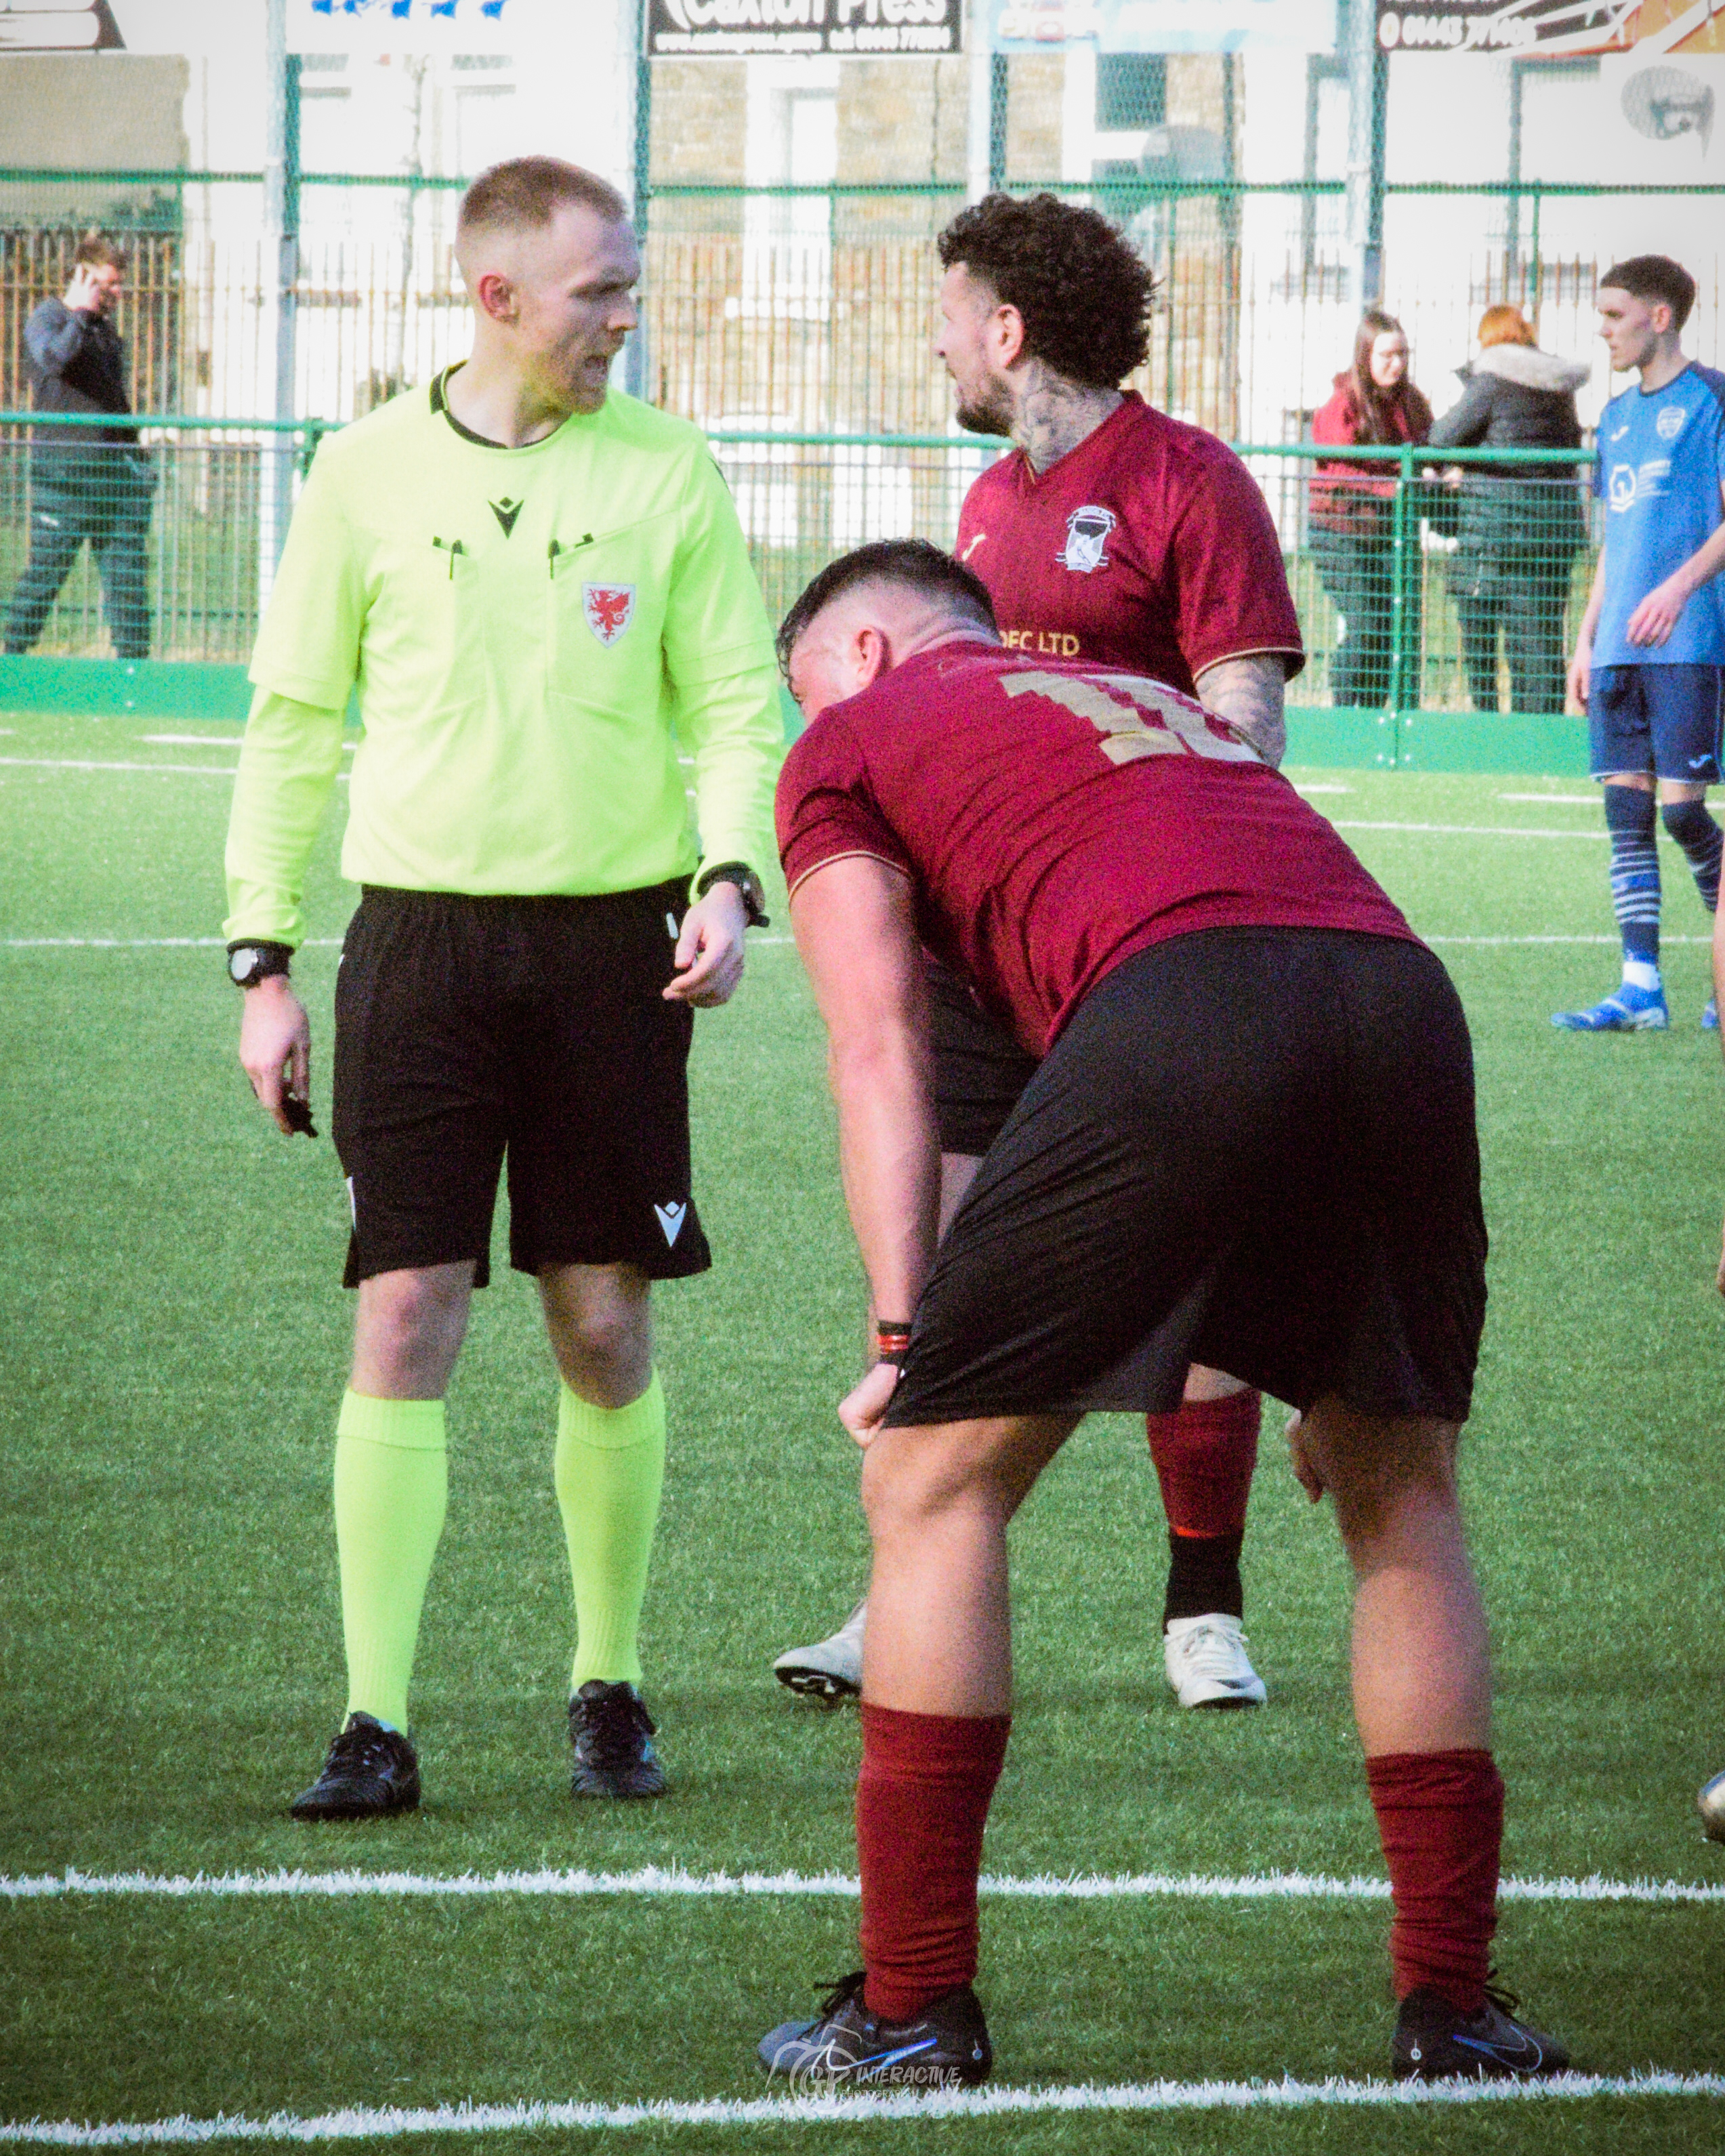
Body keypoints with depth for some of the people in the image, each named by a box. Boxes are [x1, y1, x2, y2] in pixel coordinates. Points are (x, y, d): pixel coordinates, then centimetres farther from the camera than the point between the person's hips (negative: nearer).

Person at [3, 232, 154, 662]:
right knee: (45, 572, -4)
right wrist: (82, 313, -20)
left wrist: (137, 459, 19)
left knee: (128, 573, 3)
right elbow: (53, 357, -27)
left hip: (112, 473, 7)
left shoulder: (105, 328, 20)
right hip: (63, 477, -7)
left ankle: (135, 658, 5)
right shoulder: (48, 317, -3)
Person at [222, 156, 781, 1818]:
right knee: (403, 1323, -6)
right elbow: (293, 724, 8)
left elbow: (737, 700, 8)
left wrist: (728, 876, -9)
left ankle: (607, 1689, 19)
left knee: (606, 1330, 4)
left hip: (613, 942, 1)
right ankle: (376, 1723, -4)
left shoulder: (666, 469, 5)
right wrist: (261, 960, 3)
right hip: (419, 934, -1)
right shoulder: (367, 474, 4)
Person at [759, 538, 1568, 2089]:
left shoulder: (849, 746, 24)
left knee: (936, 1481, 9)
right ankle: (1451, 2006, 19)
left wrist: (905, 1337, 5)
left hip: (1175, 1011, -5)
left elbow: (879, 1050, 11)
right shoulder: (1155, 702, 40)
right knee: (1401, 1496, 21)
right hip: (1406, 991, 5)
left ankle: (912, 2011, 8)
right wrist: (1327, 1365, 34)